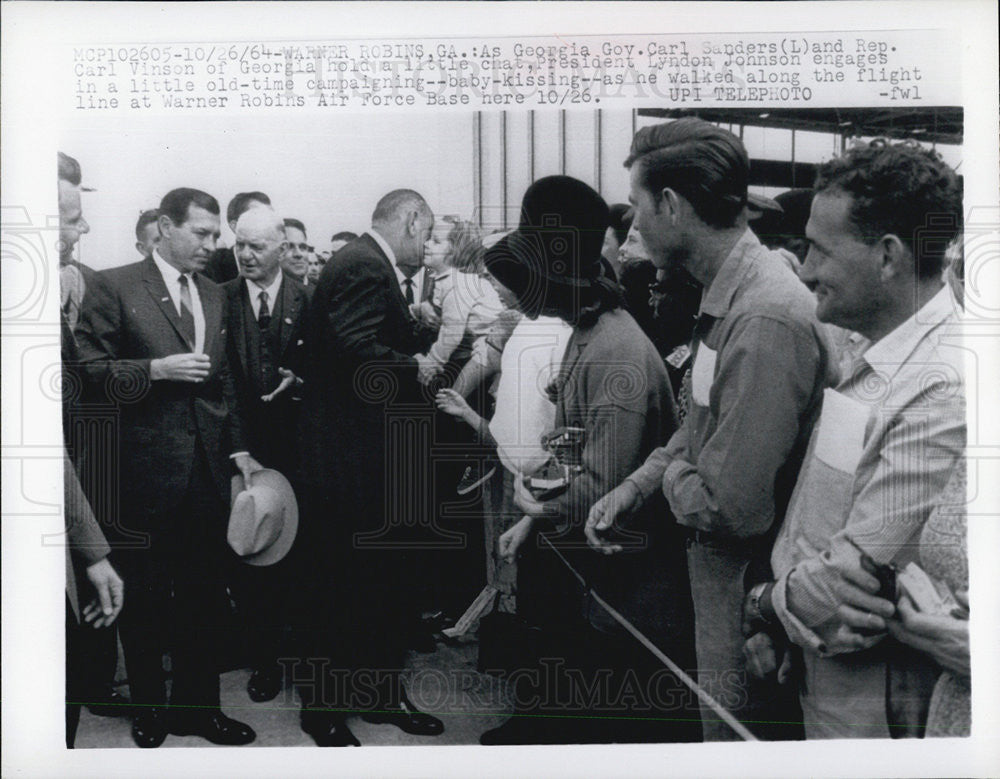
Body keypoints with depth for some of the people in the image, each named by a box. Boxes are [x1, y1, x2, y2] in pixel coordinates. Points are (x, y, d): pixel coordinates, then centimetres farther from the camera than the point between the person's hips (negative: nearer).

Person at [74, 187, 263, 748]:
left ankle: (197, 705, 27)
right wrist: (156, 369, -19)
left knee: (203, 593, 12)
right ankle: (149, 706, 30)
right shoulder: (115, 287, -4)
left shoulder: (215, 296, 13)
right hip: (146, 466, -5)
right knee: (144, 596, 10)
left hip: (207, 465, 5)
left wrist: (238, 449, 10)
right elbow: (91, 371, -8)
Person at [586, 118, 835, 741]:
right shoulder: (727, 293, 3)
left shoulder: (766, 318, -29)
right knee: (720, 718, 26)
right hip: (719, 573, 9)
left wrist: (671, 473, -10)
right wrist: (634, 487, 3)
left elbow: (729, 507, -29)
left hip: (751, 590, -9)